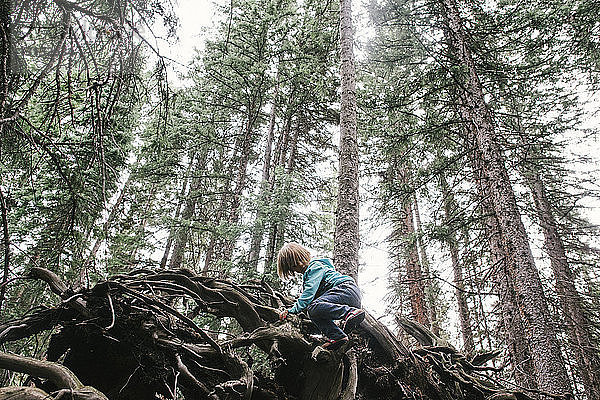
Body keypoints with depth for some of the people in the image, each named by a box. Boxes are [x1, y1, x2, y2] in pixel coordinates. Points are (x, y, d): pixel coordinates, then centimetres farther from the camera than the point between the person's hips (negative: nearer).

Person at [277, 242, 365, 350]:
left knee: (314, 307, -28)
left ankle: (351, 312, -35)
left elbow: (309, 293, -16)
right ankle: (336, 337, -13)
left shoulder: (315, 266, -4)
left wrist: (291, 310, -17)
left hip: (348, 290, -10)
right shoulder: (307, 272, 28)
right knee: (312, 313, -1)